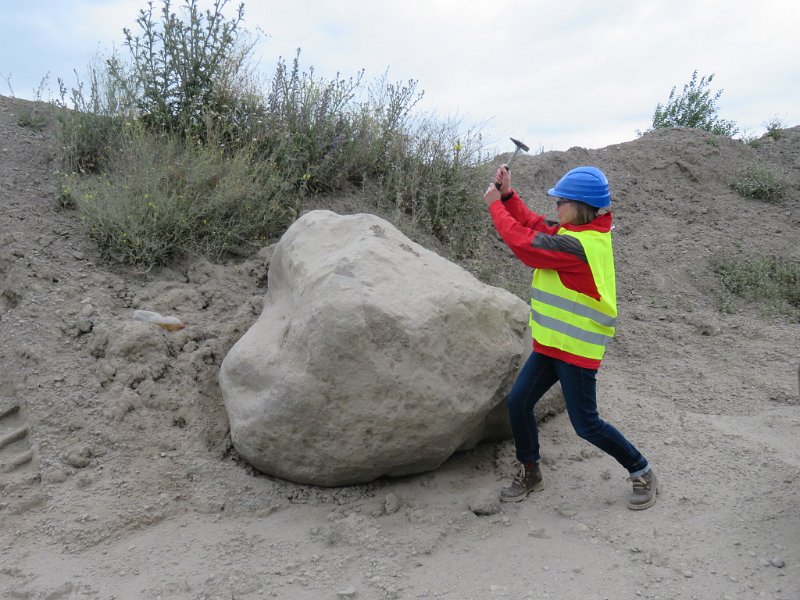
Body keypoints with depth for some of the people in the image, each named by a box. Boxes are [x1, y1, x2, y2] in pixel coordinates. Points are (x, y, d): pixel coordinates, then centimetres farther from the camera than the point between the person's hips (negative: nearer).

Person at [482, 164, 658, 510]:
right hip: (552, 342, 9)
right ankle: (530, 474, 23)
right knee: (518, 403, 7)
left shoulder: (579, 245, -25)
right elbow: (536, 227, 11)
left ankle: (642, 473, 21)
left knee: (585, 424, 0)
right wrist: (508, 195, 1)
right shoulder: (581, 233, 5)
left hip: (577, 348, -9)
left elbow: (524, 242, -23)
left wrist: (495, 205, -11)